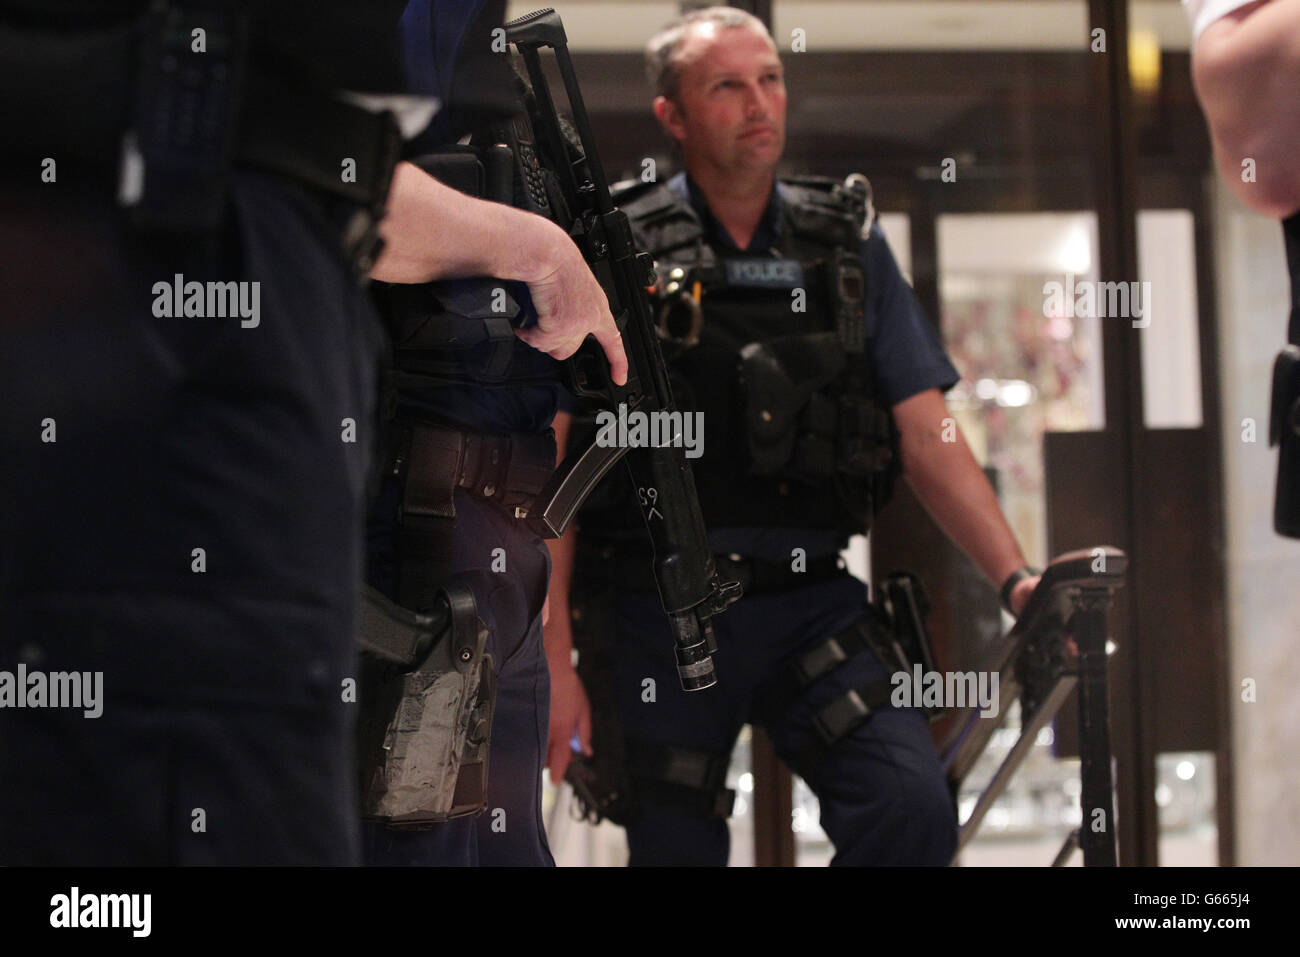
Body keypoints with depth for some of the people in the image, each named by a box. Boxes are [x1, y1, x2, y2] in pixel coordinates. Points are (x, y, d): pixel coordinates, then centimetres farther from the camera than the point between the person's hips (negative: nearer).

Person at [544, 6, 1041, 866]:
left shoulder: (850, 244, 10)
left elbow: (930, 437, 9)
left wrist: (1016, 579, -5)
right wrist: (555, 662, -9)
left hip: (812, 603, 2)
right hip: (660, 615, -2)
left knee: (914, 810, -19)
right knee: (676, 848, 3)